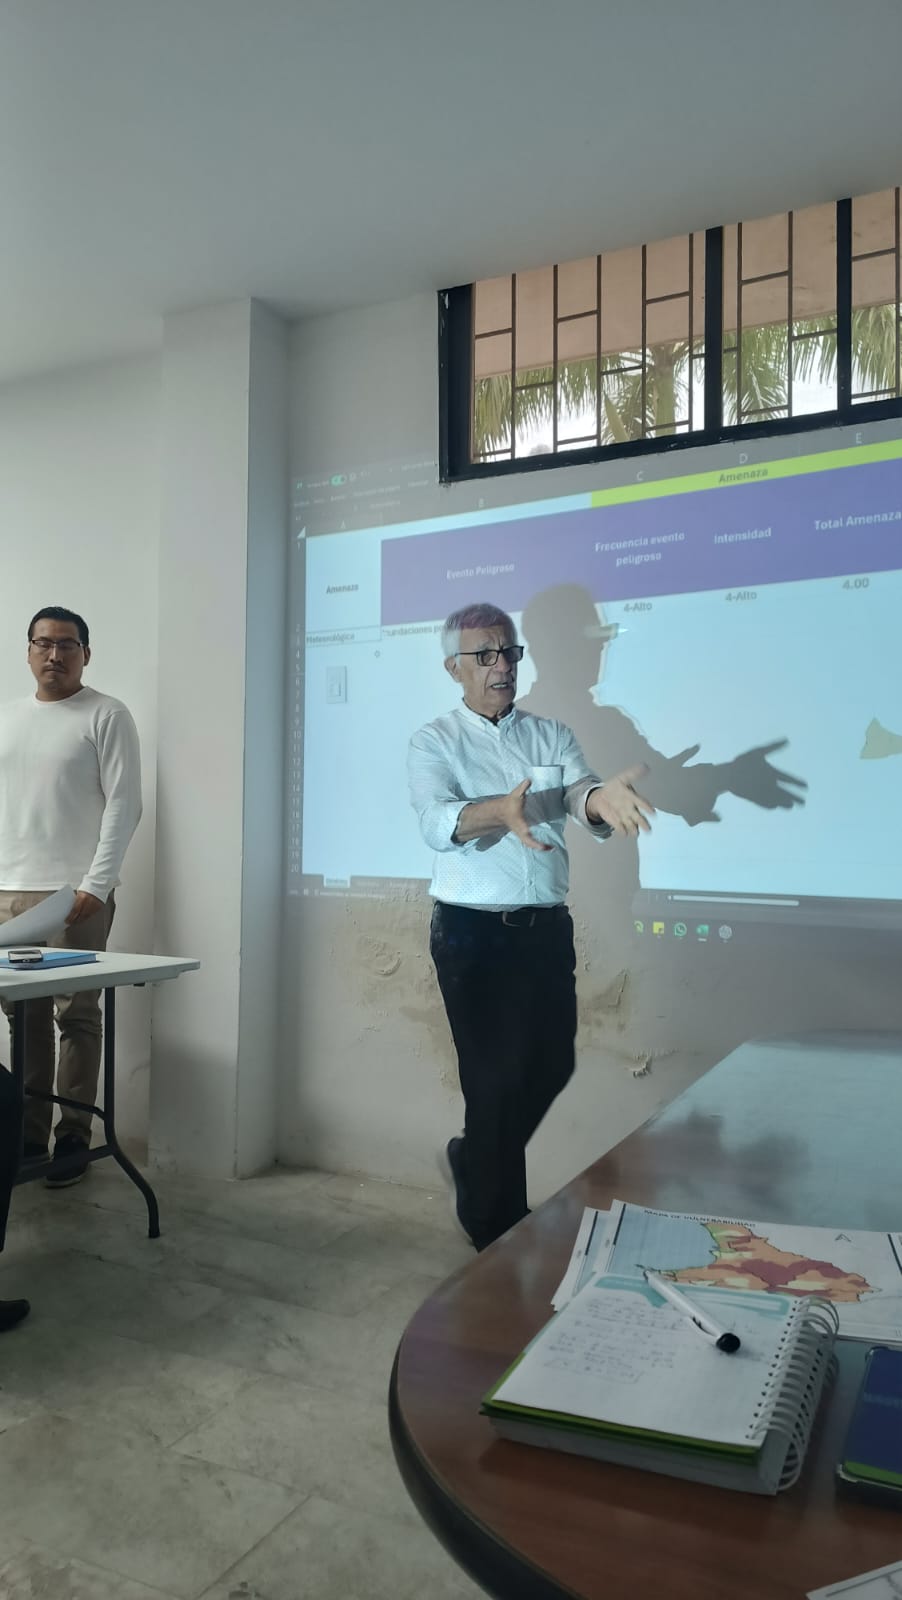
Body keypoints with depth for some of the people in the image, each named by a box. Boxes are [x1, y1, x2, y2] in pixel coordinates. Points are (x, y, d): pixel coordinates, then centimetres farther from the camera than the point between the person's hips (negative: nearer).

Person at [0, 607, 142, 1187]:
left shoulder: (107, 716, -2)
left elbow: (124, 804, -8)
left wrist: (96, 884, -14)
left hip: (76, 893, -5)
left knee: (76, 1016, 0)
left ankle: (74, 1139, 9)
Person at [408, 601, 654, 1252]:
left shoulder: (552, 735, 7)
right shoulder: (436, 741, -2)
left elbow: (579, 792, -13)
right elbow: (436, 822, -21)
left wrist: (601, 797, -39)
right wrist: (499, 812, -42)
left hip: (547, 927, 4)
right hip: (472, 931, -4)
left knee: (553, 1066, 10)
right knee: (496, 1076, 0)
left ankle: (472, 1162, 38)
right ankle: (498, 1235, 21)